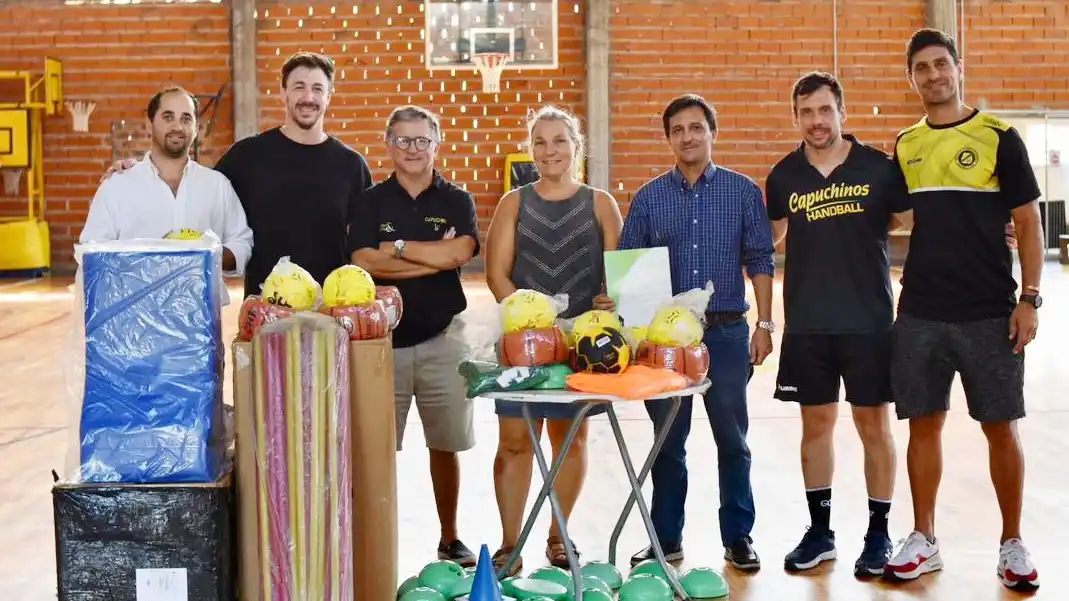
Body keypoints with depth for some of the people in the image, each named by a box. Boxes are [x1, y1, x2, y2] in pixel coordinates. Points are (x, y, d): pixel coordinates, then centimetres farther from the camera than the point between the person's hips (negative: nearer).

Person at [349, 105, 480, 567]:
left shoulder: (456, 201, 6)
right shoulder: (371, 202, 5)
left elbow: (459, 253, -13)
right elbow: (364, 263, -11)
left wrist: (398, 247, -9)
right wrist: (435, 257, -13)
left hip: (441, 338, 1)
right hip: (383, 338, 0)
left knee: (445, 445, 9)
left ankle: (450, 539, 22)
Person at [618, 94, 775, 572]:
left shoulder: (742, 191, 3)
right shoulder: (649, 197, 5)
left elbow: (760, 261, 3)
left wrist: (764, 324, -2)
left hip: (727, 332, -1)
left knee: (732, 439, 6)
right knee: (667, 441, 8)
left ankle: (738, 537, 18)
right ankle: (666, 538, 19)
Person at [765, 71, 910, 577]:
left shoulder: (878, 168, -4)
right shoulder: (784, 176, 3)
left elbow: (910, 223, 5)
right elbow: (771, 237, 15)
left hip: (868, 321, -2)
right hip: (806, 325, 2)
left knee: (874, 426, 6)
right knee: (815, 425, 10)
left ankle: (879, 534, 19)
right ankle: (819, 531, 23)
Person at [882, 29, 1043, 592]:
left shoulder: (997, 137, -2)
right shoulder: (905, 146, 8)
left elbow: (1027, 222, -2)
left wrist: (1029, 297, -9)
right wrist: (901, 273, 3)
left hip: (989, 314, -3)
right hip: (919, 314, 3)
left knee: (1000, 427, 4)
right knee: (924, 424, 7)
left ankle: (1012, 544, 18)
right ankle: (924, 541, 19)